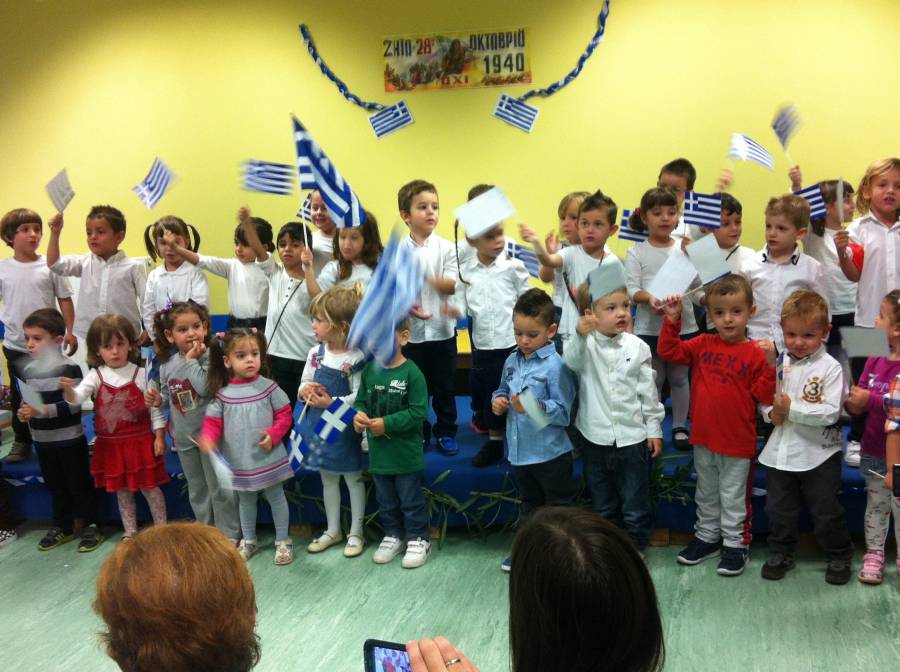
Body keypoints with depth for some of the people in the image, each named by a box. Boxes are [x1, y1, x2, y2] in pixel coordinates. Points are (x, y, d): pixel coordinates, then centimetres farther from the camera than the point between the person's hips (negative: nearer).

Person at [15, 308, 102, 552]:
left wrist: (42, 410, -29)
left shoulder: (70, 369, -17)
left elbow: (73, 405, -22)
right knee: (55, 486, 18)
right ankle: (62, 526, 31)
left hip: (70, 440, -6)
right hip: (42, 440, 6)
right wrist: (24, 412, -6)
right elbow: (27, 401, 15)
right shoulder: (28, 370, 4)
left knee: (79, 484, 5)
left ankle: (91, 526, 17)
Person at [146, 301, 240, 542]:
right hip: (184, 436, 6)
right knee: (196, 489, 19)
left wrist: (192, 359, -25)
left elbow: (204, 387, -32)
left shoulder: (209, 357, -17)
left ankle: (228, 533, 16)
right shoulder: (167, 364, 0)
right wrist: (158, 399, -6)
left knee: (218, 486, 4)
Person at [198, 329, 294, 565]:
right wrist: (208, 439, -20)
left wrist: (274, 434, -17)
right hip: (239, 461, 2)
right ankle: (248, 541, 37)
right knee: (246, 500, 19)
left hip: (268, 458, -2)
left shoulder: (268, 387, -8)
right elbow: (213, 421, 0)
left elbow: (284, 414, -3)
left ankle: (283, 541, 24)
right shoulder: (223, 394, -4)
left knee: (275, 497, 10)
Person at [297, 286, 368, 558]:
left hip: (343, 427, -6)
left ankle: (356, 533, 25)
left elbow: (359, 397, -20)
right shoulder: (315, 353, 0)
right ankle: (333, 530, 33)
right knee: (328, 479, 18)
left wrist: (331, 402, -24)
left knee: (353, 478, 11)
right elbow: (304, 383, 10)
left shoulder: (355, 359, -18)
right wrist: (305, 390, -11)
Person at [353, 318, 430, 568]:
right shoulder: (369, 370, -1)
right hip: (378, 451, 5)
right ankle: (393, 536, 36)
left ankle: (419, 540, 23)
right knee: (385, 501, 19)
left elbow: (418, 412, -19)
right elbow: (361, 400, 8)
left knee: (411, 500, 8)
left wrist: (387, 423, -22)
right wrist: (359, 414, -14)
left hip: (405, 453, -5)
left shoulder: (412, 373, -17)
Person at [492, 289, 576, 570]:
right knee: (530, 506, 25)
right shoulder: (512, 361, 2)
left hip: (551, 453, -7)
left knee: (559, 508, 10)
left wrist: (535, 406, -34)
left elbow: (564, 412, -21)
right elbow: (503, 390, 17)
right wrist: (498, 401, -5)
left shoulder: (555, 365, -19)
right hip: (520, 451, 7)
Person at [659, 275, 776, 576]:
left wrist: (769, 364, -28)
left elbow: (762, 395, -14)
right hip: (703, 437, 5)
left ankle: (735, 544, 25)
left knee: (733, 497, 10)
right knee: (706, 493, 21)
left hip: (738, 441, -5)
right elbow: (669, 351, 2)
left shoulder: (756, 353, -12)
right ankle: (707, 537, 37)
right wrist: (672, 320, -7)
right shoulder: (703, 345, 0)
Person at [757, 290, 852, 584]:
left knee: (826, 511, 10)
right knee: (779, 509, 17)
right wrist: (771, 412, -14)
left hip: (818, 453, -4)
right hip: (780, 451, 4)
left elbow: (831, 413, -20)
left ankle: (839, 555, 31)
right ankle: (780, 553, 35)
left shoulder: (830, 368, -14)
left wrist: (792, 408, -24)